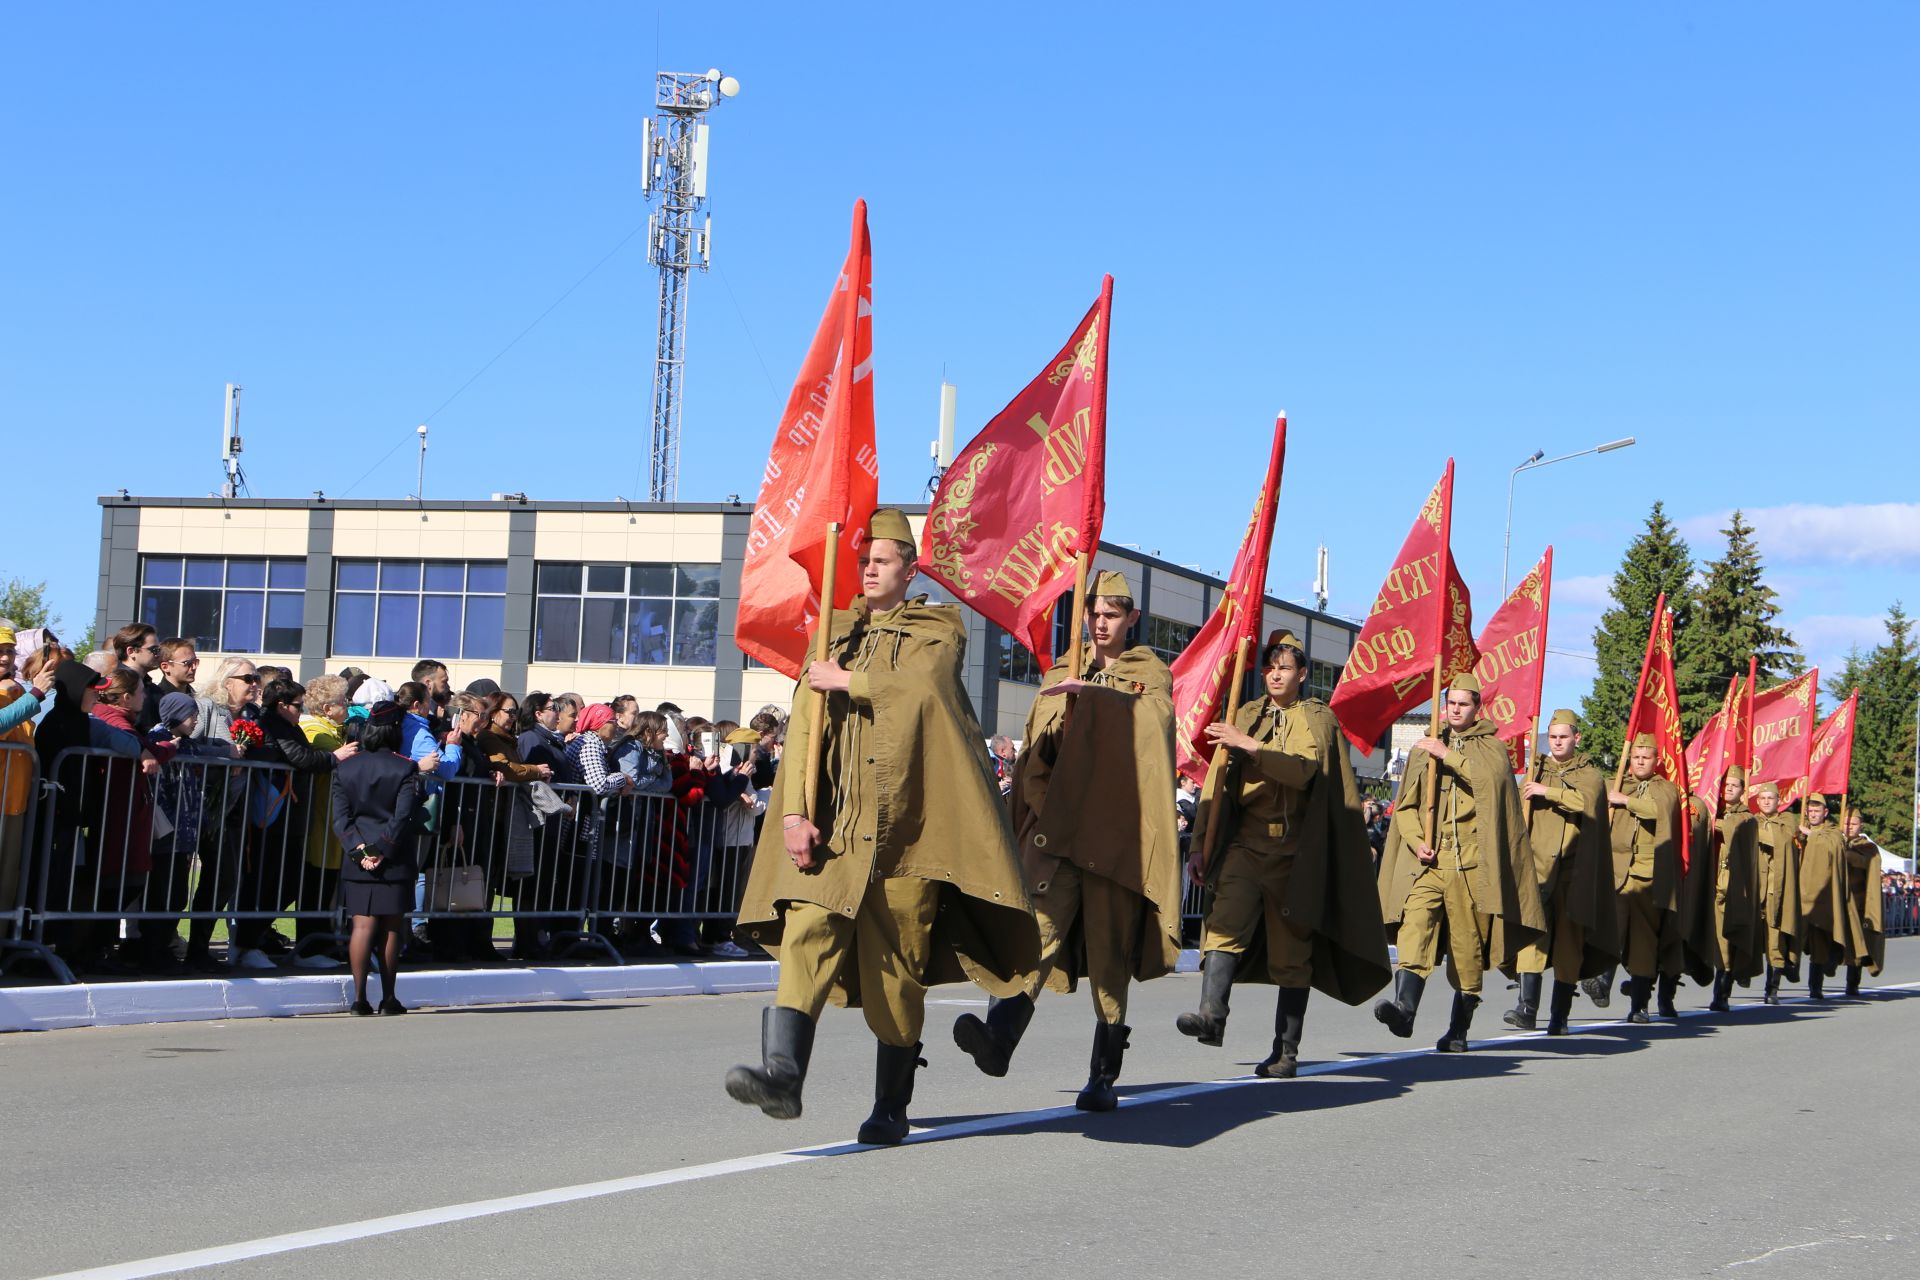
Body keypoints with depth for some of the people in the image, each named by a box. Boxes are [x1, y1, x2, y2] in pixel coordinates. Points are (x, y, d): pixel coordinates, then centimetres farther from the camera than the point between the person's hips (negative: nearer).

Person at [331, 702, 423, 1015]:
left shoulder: (346, 767, 4)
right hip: (396, 861, -2)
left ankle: (360, 997, -4)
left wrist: (359, 850, -8)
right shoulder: (406, 769, -6)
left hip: (357, 861, 2)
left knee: (362, 927, 3)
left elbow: (340, 817, -3)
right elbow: (402, 818, -13)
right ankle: (389, 998, 8)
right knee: (391, 929, 5)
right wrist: (381, 851, -10)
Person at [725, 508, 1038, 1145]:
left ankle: (891, 1109, 12)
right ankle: (782, 1073, -27)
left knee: (897, 970, 1)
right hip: (834, 825, 2)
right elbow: (803, 726, 4)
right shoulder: (834, 634, 16)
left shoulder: (938, 630, 8)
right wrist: (794, 813, -8)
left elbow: (923, 685, -16)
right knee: (806, 934, -17)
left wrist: (849, 681, -6)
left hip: (905, 824, -2)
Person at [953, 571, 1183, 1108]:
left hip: (1118, 836, -1)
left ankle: (1104, 1077, 9)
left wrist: (1094, 696, -21)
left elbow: (1152, 726, -10)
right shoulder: (1059, 676, 21)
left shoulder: (1152, 675, 12)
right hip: (1057, 826, 2)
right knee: (1040, 923, -19)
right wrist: (1046, 811, -2)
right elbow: (1034, 755, 15)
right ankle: (999, 1034, -36)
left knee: (1110, 952, 1)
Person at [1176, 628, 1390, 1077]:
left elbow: (1304, 769, -15)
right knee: (1225, 921, -22)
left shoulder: (1318, 719, 5)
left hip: (1294, 851, -2)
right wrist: (1201, 844, 7)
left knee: (1290, 952, 1)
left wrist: (1250, 746, -21)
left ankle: (1286, 1050, 8)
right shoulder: (1246, 717, 14)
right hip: (1246, 842, 2)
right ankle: (1211, 1014, -37)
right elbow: (1221, 784, 13)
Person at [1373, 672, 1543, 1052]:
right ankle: (1404, 1008, -35)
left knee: (1467, 949, 1)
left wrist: (1448, 756, -15)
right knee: (1415, 926, -21)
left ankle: (1459, 1030, 11)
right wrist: (1417, 841, -2)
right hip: (1427, 862, 2)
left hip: (1470, 864, -2)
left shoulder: (1491, 747, 10)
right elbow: (1405, 805, 15)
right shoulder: (1423, 749, 18)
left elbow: (1492, 779, -14)